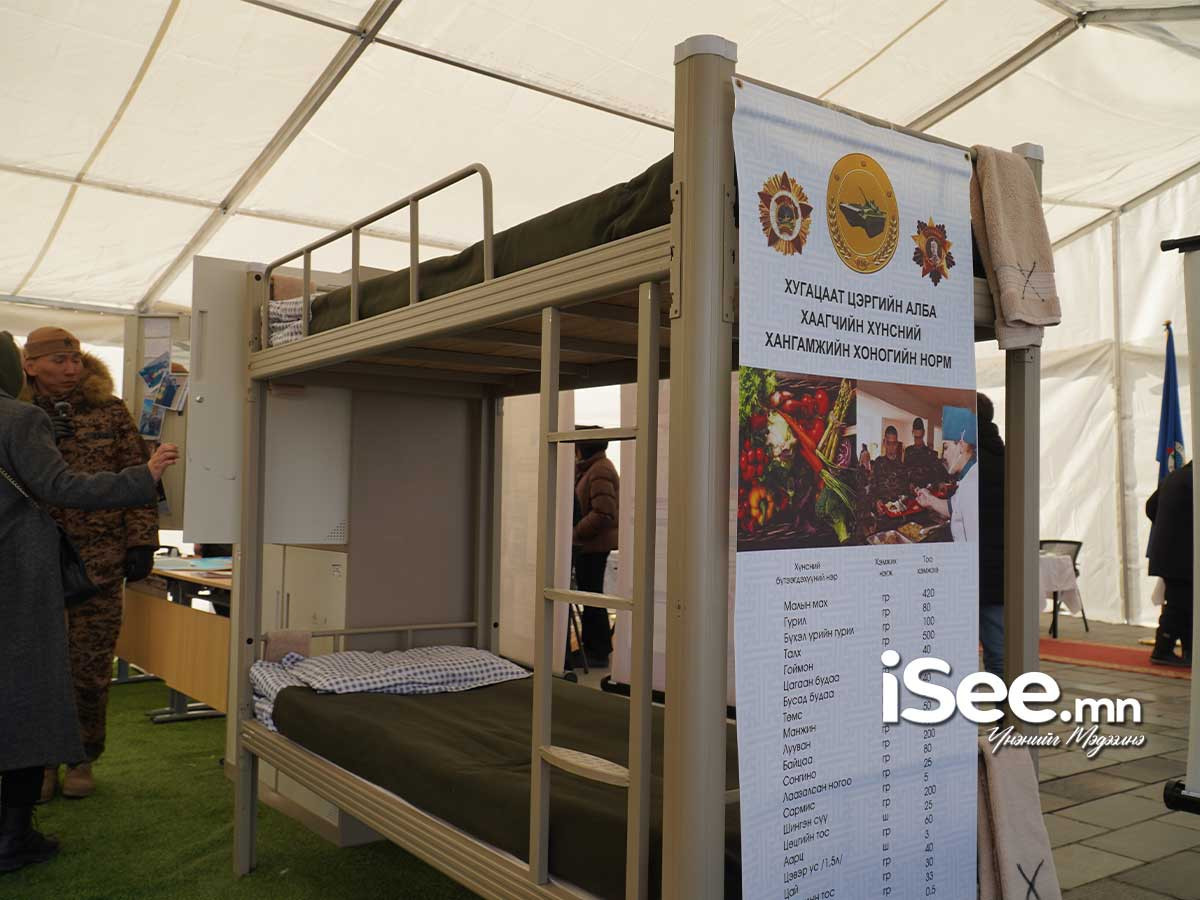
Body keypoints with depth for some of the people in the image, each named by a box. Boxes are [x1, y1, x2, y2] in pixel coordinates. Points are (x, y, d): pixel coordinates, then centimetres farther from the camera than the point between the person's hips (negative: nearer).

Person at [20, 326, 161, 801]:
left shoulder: (111, 411, 6)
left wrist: (141, 542, -3)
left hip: (99, 558, 0)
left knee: (91, 667, 3)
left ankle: (81, 760, 18)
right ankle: (42, 759, 15)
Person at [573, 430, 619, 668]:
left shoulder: (599, 471, -17)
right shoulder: (590, 468, 14)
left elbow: (602, 513, -24)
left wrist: (575, 534, -18)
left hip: (594, 544, -10)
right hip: (589, 543, 10)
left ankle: (598, 653, 7)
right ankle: (593, 648, 24)